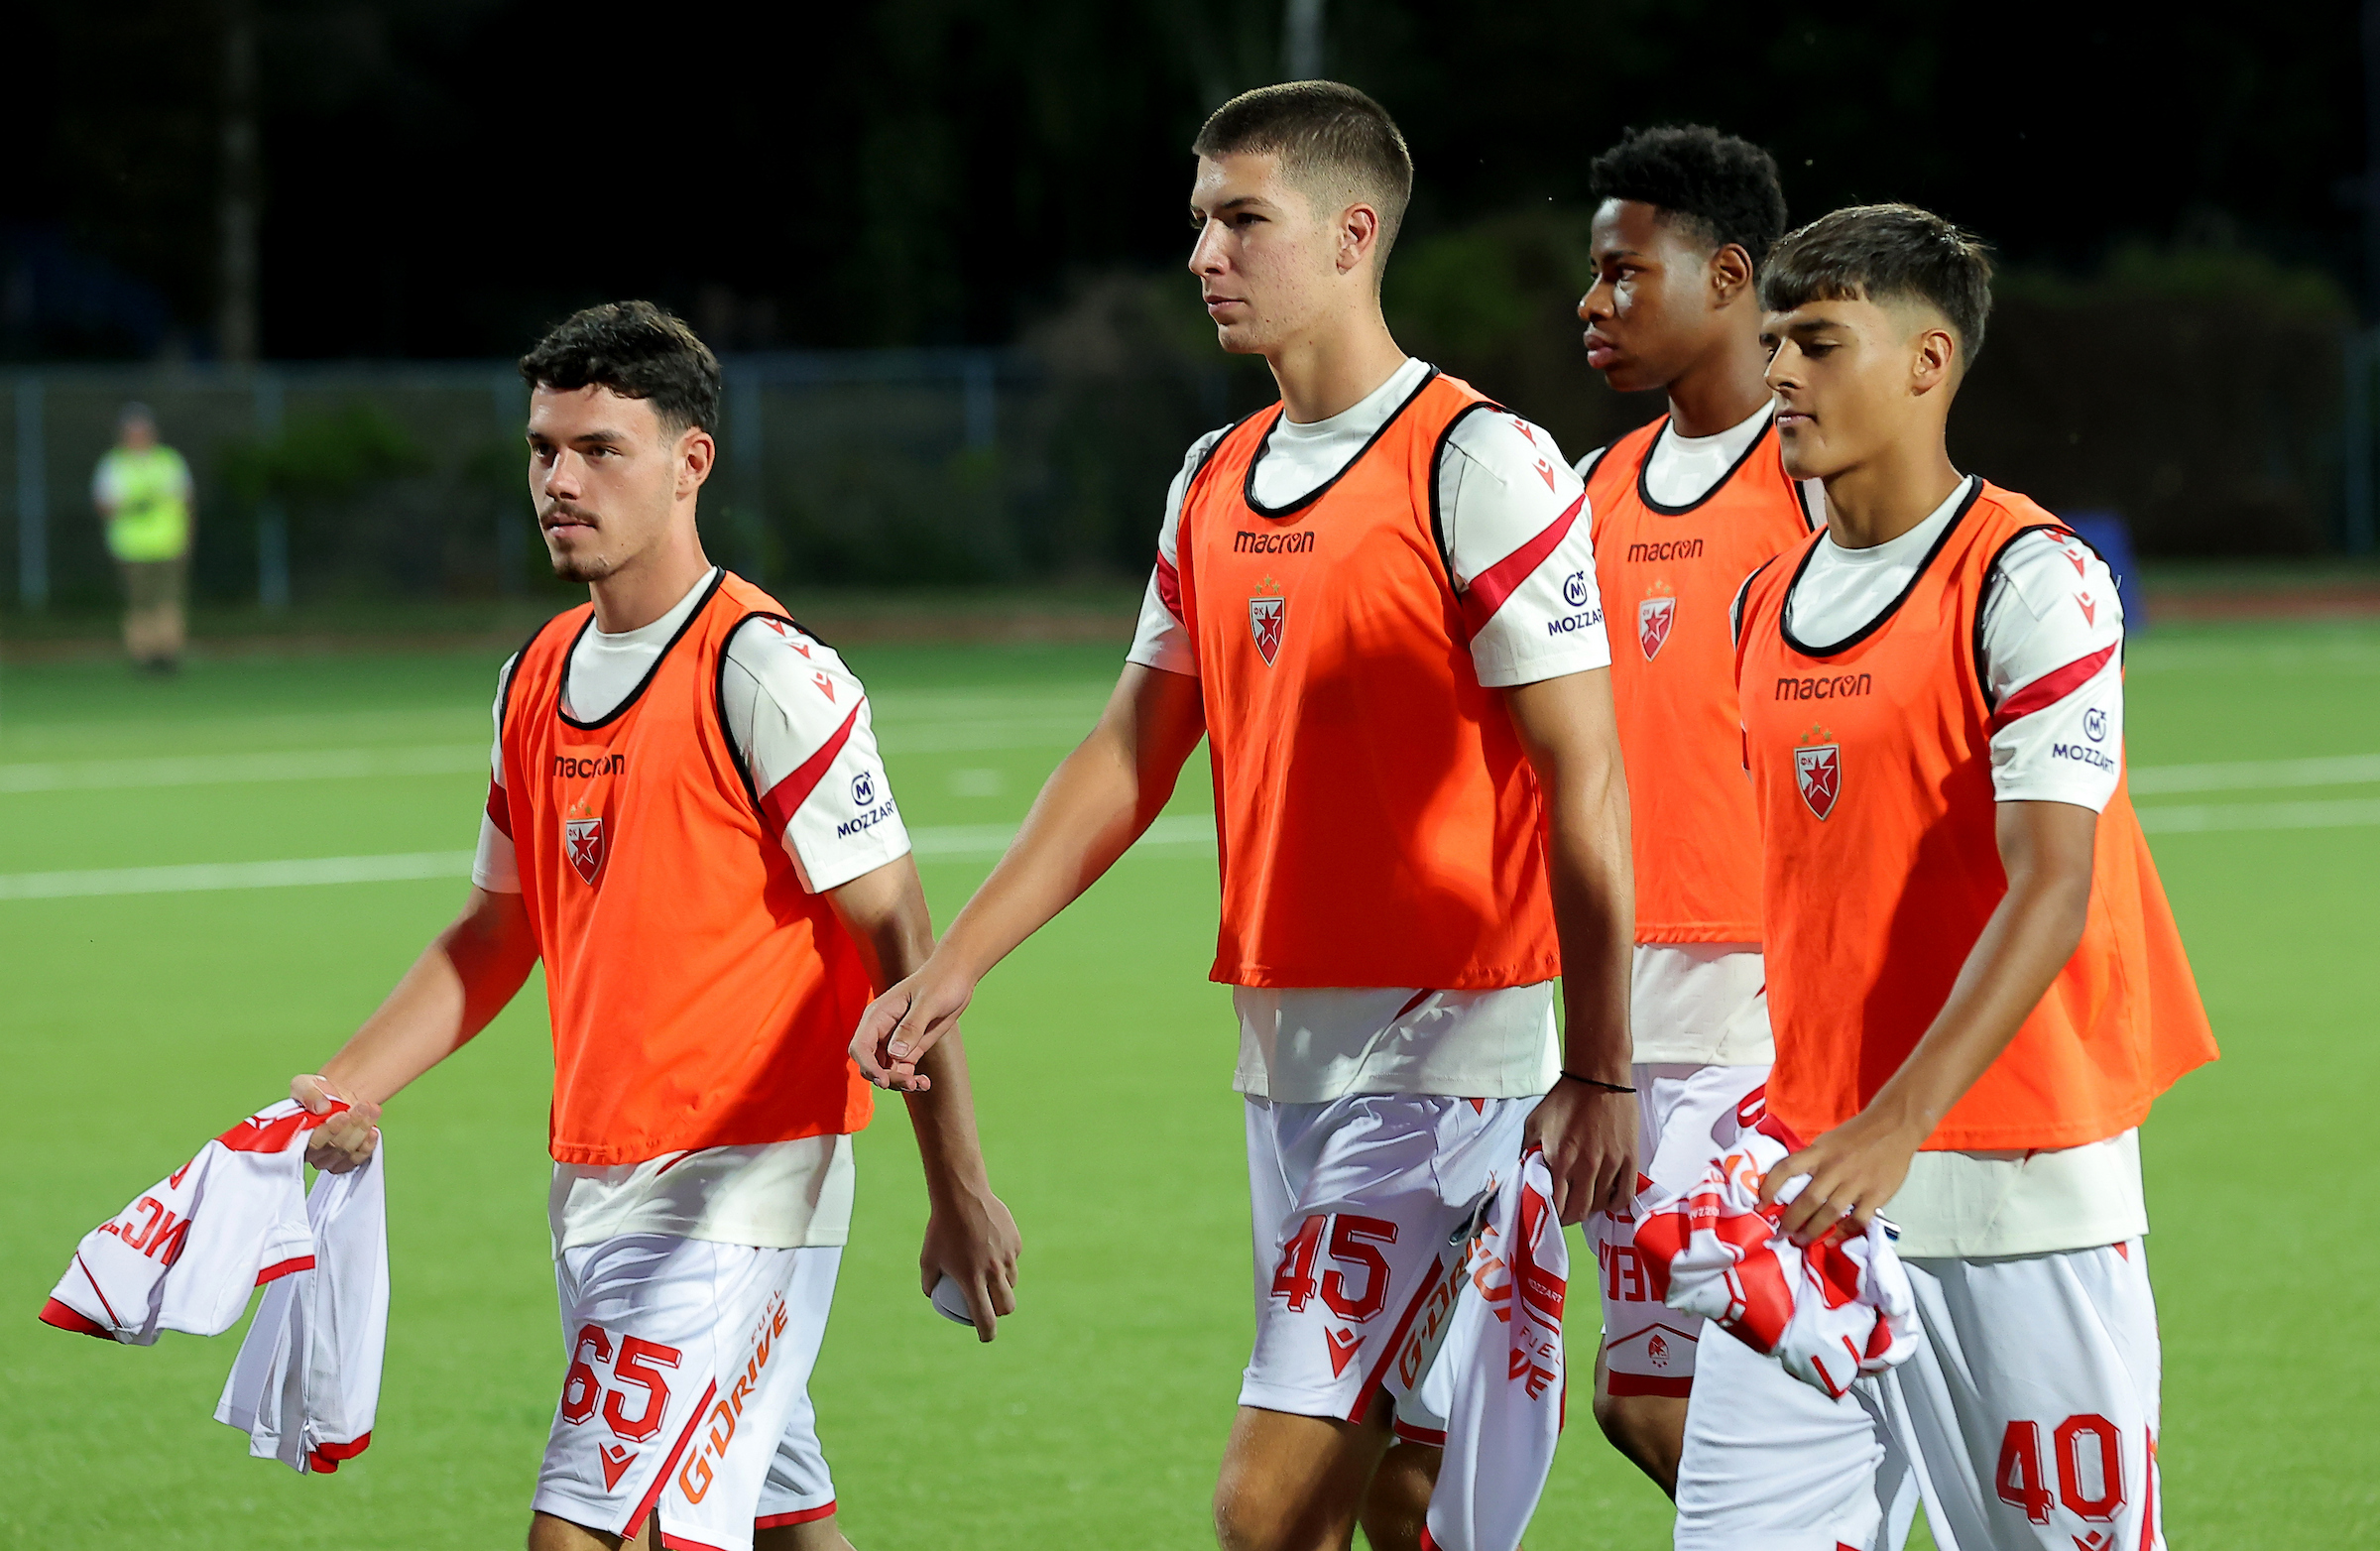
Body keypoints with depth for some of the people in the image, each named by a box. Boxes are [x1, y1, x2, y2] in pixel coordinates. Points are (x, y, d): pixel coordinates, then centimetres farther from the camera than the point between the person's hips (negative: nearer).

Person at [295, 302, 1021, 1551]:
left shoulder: (765, 672, -12)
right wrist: (346, 1091, 9)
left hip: (735, 1189, -8)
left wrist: (959, 1192, -13)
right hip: (591, 1188, 8)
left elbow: (895, 935, -12)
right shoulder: (536, 681, 11)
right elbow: (497, 931, 22)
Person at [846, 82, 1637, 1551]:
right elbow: (1131, 756, 18)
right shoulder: (1216, 482, 13)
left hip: (1441, 1044, -8)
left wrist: (1599, 1072, -17)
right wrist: (956, 967, 10)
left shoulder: (1480, 466, -11)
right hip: (1284, 1044, 8)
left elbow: (1586, 785, -13)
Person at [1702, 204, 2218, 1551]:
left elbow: (2051, 892, -19)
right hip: (1814, 1184, 6)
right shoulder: (1768, 606, 12)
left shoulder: (2032, 582, -10)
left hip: (2016, 1185, -6)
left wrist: (1900, 1125, -28)